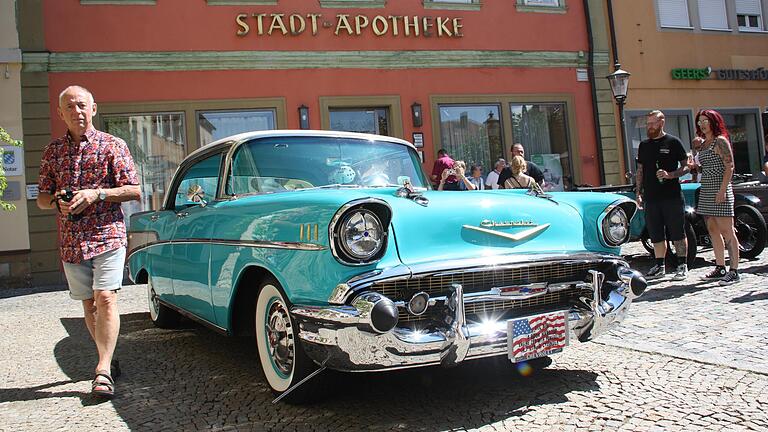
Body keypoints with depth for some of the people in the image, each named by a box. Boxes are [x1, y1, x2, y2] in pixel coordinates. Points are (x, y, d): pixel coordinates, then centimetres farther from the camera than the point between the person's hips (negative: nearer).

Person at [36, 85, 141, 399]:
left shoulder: (112, 146, 1)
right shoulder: (52, 151, 12)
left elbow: (134, 191, -3)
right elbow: (42, 198, 16)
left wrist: (96, 193, -15)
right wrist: (57, 201, -6)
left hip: (108, 234, -4)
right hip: (70, 241, 4)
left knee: (105, 298, -15)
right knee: (89, 305, 10)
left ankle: (103, 372, -15)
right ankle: (109, 362, 23)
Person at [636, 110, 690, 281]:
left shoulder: (673, 142, -1)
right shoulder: (644, 145, 13)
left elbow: (686, 166, -2)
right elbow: (640, 171, 17)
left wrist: (670, 175, -18)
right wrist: (639, 193, 10)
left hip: (672, 196, -5)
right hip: (651, 197, 5)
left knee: (678, 233, 1)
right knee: (656, 235, 9)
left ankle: (682, 266, 9)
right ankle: (660, 266, 17)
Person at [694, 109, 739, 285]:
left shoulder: (720, 141, -7)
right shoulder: (704, 143, 17)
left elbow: (729, 167, -14)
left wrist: (722, 190, -21)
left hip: (720, 190, -9)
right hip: (706, 191, 9)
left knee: (726, 231, -7)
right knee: (713, 231, 10)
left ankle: (734, 271, -5)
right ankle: (720, 268, 18)